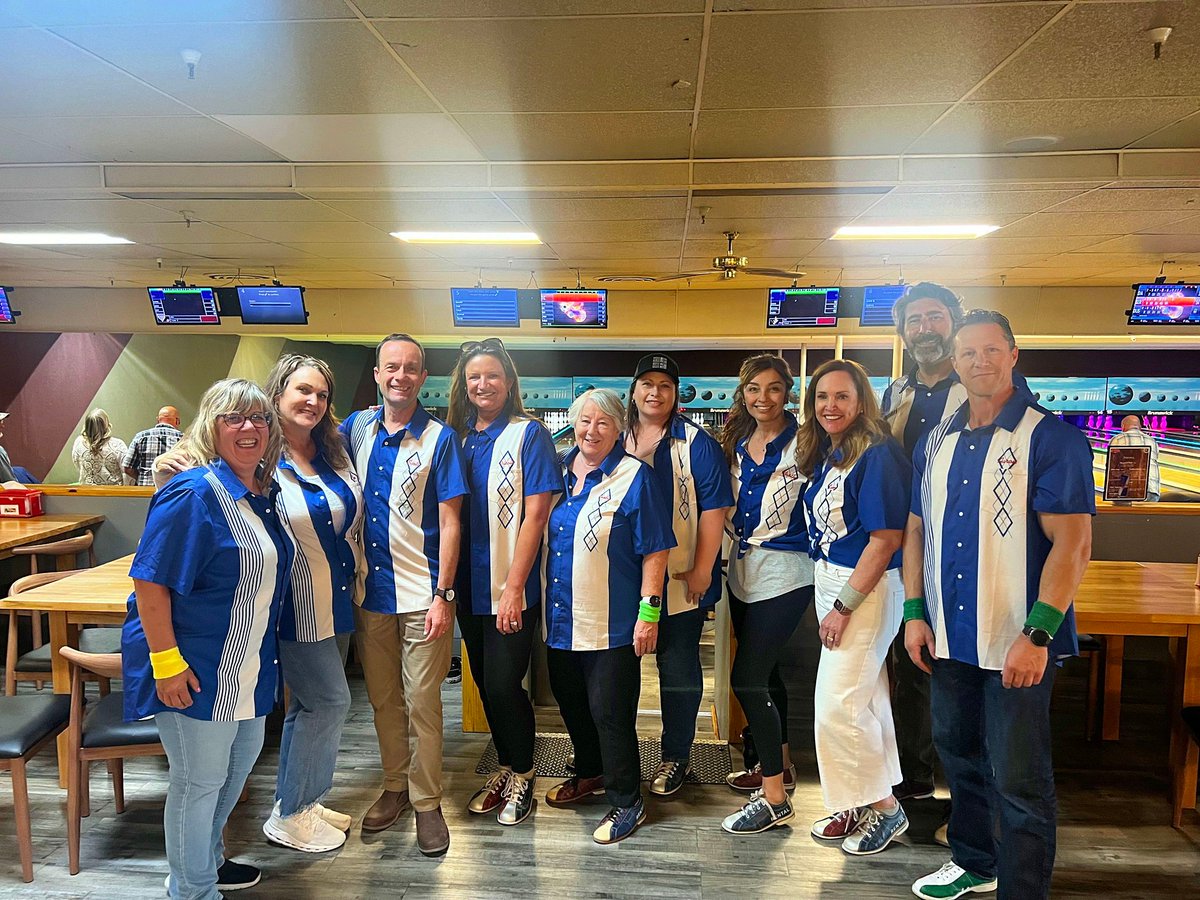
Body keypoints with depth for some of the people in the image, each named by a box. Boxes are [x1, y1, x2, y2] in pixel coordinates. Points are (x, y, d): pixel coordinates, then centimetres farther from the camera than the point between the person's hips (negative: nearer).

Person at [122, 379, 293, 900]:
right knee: (199, 779, 7)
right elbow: (148, 581, -23)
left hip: (248, 669, 9)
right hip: (194, 669, -9)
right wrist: (166, 662, -25)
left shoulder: (264, 495, 4)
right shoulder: (194, 494, -21)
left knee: (240, 762, 23)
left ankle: (207, 857, 45)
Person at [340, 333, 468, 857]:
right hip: (369, 591, 4)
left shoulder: (439, 438, -6)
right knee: (382, 697, 15)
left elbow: (449, 522, -8)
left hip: (422, 594, -4)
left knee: (422, 701, 3)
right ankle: (395, 786, 32)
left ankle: (427, 802, 17)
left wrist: (443, 595, -13)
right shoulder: (356, 428, 4)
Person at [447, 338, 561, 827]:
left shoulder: (529, 433, -8)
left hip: (512, 585, -5)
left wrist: (514, 586, -16)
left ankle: (522, 776, 21)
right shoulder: (458, 436, 7)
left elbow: (535, 514, -13)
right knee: (485, 682, 14)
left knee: (503, 684, -3)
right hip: (470, 584, 5)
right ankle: (505, 769, 34)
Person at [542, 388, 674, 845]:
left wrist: (649, 612, -15)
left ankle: (626, 802, 17)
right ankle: (589, 773, 42)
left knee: (610, 712, 0)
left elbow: (655, 550, -12)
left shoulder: (634, 476, -10)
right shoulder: (557, 469, 6)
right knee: (570, 702, 20)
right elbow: (540, 533, 17)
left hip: (612, 623, -6)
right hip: (561, 618, 7)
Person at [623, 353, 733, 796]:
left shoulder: (695, 442, -4)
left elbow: (714, 507, -8)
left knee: (678, 667, 6)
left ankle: (676, 756, 22)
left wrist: (702, 570, -12)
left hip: (680, 578, -4)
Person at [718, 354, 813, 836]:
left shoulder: (801, 443, -11)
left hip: (783, 574, -7)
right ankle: (780, 765, 36)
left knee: (747, 678, -10)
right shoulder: (738, 443, 9)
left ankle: (774, 797, 2)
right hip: (743, 571, 7)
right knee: (765, 671, 18)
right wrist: (733, 530, 6)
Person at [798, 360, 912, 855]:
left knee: (836, 706, -5)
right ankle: (863, 805, 28)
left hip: (867, 589, -8)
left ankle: (884, 808, 14)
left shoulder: (877, 454, -18)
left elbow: (885, 539, -21)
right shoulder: (827, 455, 8)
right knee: (866, 698, 16)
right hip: (830, 582, 8)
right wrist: (832, 600, 7)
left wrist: (844, 606, -19)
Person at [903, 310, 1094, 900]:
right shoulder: (936, 444, 8)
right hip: (948, 637, 6)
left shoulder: (1052, 439, -10)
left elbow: (1072, 543, -16)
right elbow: (916, 529, 13)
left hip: (1018, 643, -6)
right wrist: (915, 613, 5)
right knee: (959, 756, 20)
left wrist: (1038, 635, -21)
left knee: (1018, 780, 1)